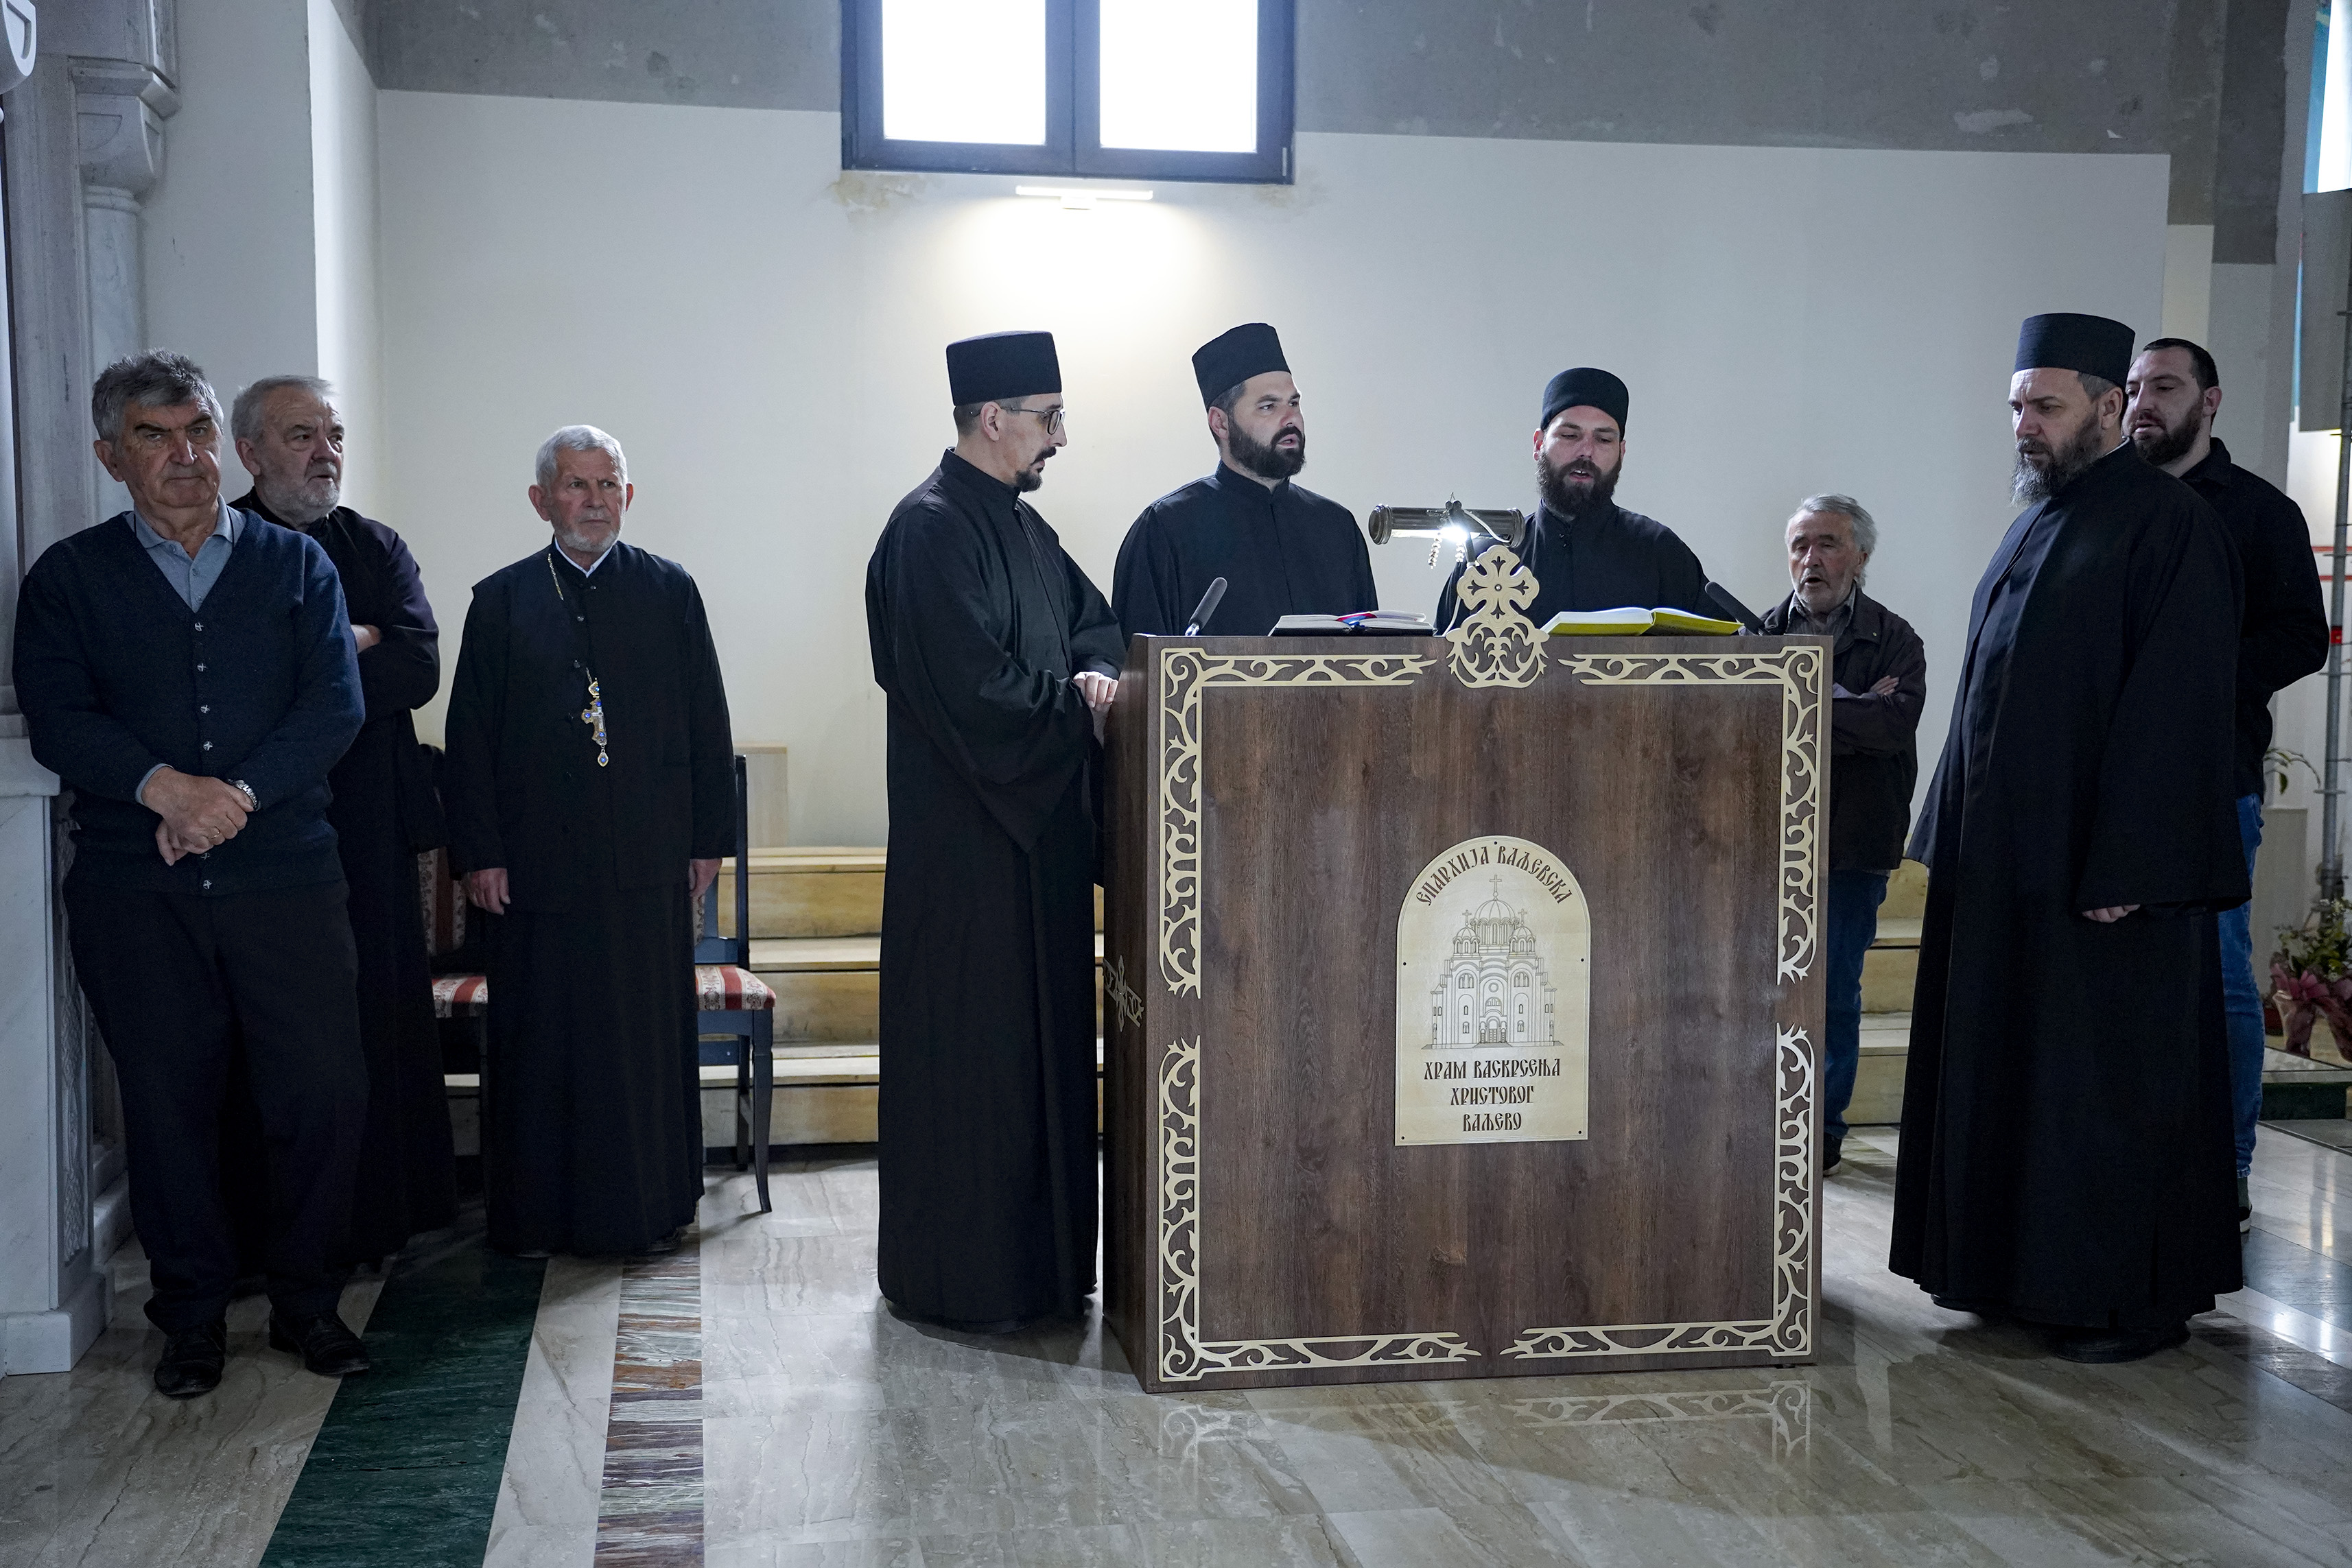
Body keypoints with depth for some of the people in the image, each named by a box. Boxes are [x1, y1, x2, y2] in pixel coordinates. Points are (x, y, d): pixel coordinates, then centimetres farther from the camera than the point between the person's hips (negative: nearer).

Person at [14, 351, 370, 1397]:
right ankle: (193, 1315, 20)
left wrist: (237, 793, -14)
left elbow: (335, 705, -1)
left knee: (325, 1093, -2)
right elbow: (56, 719, -3)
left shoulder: (296, 564, 10)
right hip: (133, 889, 0)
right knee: (167, 1104, 5)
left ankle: (306, 1301, 16)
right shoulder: (70, 577, 9)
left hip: (285, 873, 0)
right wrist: (163, 787, -20)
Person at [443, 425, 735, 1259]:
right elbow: (469, 737, 4)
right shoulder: (500, 601, 6)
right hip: (539, 860, 0)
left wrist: (708, 838, 3)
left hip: (649, 861, 1)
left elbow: (706, 723, 7)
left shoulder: (671, 592, 8)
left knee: (651, 1035, 5)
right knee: (541, 1039, 4)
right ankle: (536, 1214, 15)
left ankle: (650, 1207, 16)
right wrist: (479, 852, -3)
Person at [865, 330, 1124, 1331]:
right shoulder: (931, 529, -15)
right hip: (965, 840, -10)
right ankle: (955, 1277, 7)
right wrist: (1080, 705, -10)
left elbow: (1091, 616, 17)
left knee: (1043, 1036, 13)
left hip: (1036, 828, 10)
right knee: (970, 1050, -3)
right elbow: (974, 686, -22)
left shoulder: (1022, 525, 15)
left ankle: (1037, 1256, 23)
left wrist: (1095, 672, -5)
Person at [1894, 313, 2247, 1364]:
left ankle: (2137, 1297, 10)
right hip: (2005, 858, 9)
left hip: (2104, 869, -8)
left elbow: (2175, 709, -17)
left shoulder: (2167, 525, -11)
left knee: (2109, 1082, -1)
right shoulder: (2038, 522, 16)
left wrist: (2125, 868, -22)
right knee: (2003, 1070, 12)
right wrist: (1956, 833, 14)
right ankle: (2016, 1267, 23)